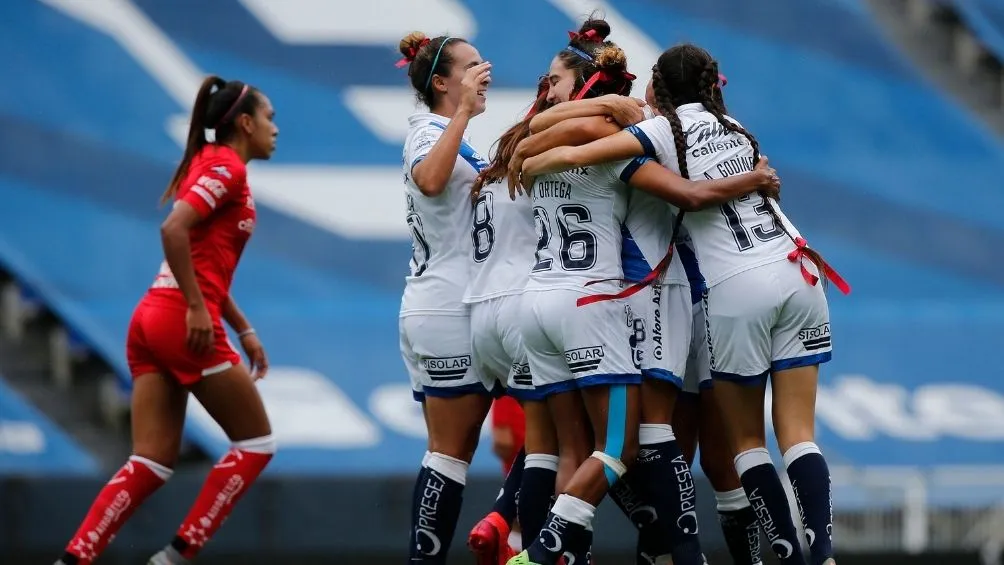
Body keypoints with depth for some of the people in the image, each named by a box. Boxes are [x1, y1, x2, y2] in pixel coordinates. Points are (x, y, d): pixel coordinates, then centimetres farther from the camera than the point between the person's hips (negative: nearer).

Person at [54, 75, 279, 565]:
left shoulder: (209, 166, 22)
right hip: (185, 322, -9)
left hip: (151, 321, 9)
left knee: (151, 463, 3)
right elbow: (173, 229, -21)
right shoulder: (226, 167, -7)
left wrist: (244, 331, 25)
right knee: (255, 444, 4)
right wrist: (197, 308, -22)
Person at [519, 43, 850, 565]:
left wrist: (512, 170, 6)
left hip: (736, 290, -4)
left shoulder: (664, 130, 0)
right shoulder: (733, 129, 18)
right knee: (798, 433, 1)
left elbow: (575, 155, -10)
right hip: (796, 273, 4)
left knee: (746, 439, 8)